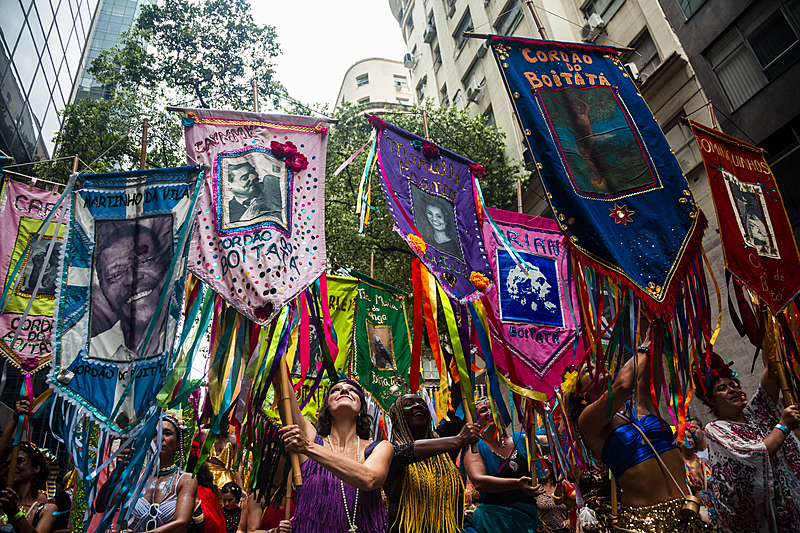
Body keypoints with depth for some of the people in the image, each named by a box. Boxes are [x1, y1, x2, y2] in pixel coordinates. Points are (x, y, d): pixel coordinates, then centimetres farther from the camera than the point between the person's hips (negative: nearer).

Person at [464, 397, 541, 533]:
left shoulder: (520, 439, 8)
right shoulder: (474, 449, -4)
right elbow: (478, 481, -21)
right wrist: (516, 483, -30)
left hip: (528, 516, 4)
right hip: (494, 520, -4)